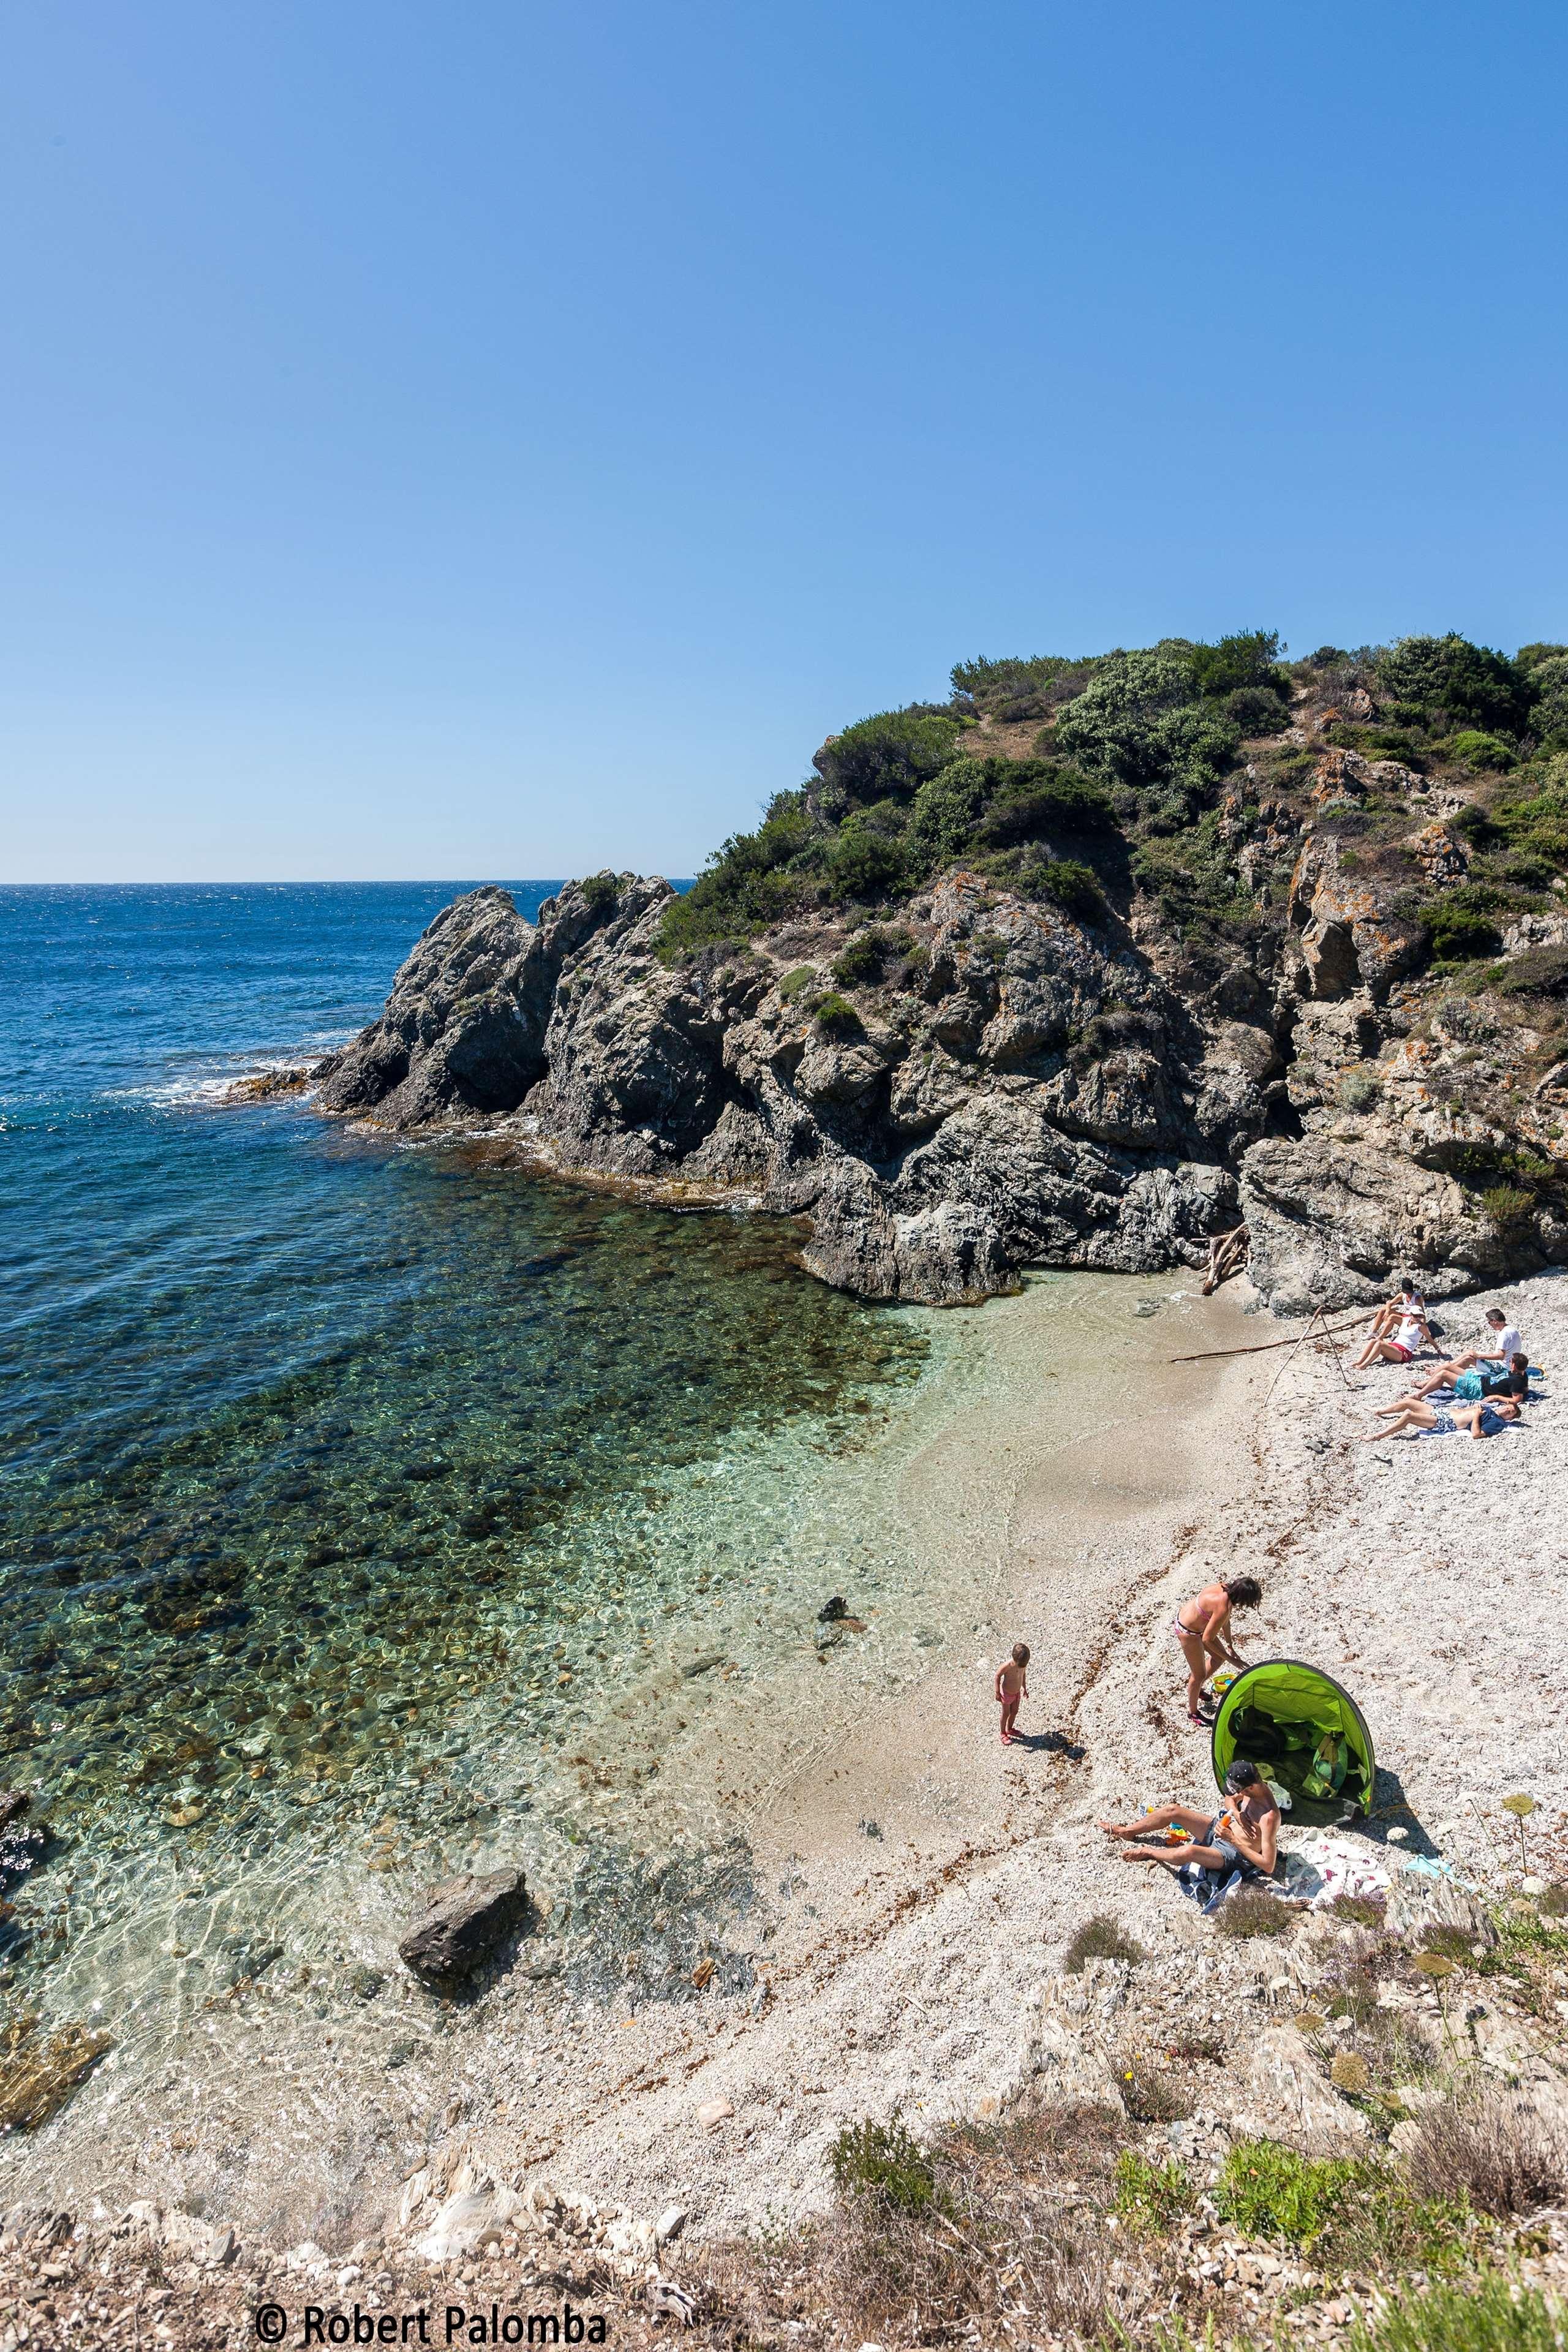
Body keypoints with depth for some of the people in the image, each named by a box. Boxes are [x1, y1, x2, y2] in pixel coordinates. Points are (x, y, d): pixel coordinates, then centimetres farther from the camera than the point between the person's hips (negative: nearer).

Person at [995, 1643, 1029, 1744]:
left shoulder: (1024, 1663, -18)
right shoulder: (1007, 1665, -35)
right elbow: (998, 1676, -20)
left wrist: (1025, 1688, 12)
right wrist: (998, 1693, -16)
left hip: (1017, 1692, 5)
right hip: (1007, 1693, -5)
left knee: (1014, 1712, 22)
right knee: (1006, 1714, 13)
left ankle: (1009, 1729, 47)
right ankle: (1003, 1734, 36)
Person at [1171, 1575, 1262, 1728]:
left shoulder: (1226, 1588, -11)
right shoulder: (1223, 1607, -36)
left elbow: (1225, 1621, 8)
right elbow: (1207, 1640, -25)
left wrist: (1230, 1646, 17)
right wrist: (1231, 1659, -15)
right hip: (1187, 1631, -8)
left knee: (1219, 1656, 23)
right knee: (1199, 1674, 9)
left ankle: (1197, 1687, 43)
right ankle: (1192, 1713, 31)